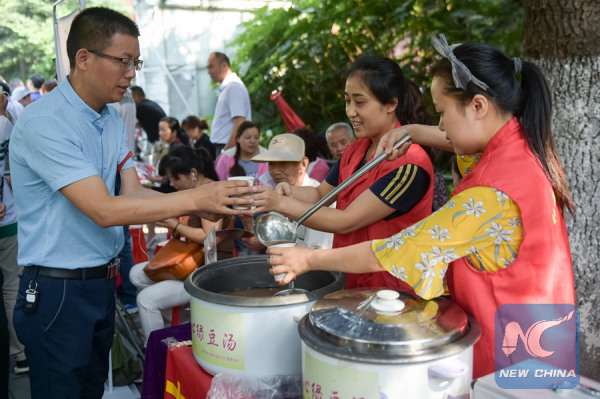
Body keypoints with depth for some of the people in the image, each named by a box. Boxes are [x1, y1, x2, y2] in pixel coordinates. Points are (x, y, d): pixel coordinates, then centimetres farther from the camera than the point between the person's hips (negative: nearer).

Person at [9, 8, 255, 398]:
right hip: (58, 291, -7)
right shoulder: (44, 123, -21)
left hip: (103, 281, 8)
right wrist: (195, 198, -25)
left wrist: (199, 207, -13)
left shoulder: (112, 119, 7)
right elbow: (105, 210, -26)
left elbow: (134, 192, 3)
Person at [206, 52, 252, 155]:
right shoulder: (225, 88, 19)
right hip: (223, 146, 9)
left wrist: (225, 152, -22)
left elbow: (239, 123, -20)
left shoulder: (234, 86, -11)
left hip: (230, 148, -9)